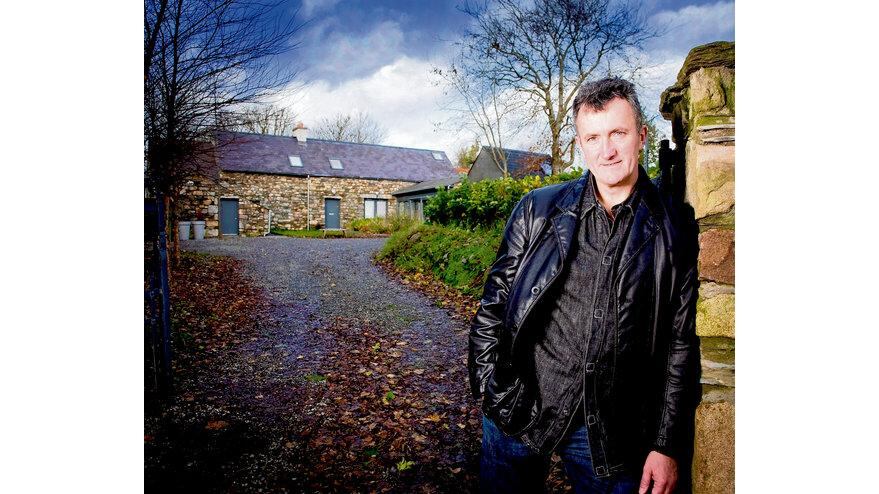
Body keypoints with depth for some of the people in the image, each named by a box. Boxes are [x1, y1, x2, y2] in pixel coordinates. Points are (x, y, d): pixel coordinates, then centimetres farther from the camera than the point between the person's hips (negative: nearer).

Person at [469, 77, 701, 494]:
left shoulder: (674, 232, -2)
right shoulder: (538, 210, -1)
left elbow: (681, 344, 1)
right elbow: (495, 301, 3)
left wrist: (668, 446, 0)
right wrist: (491, 387, -2)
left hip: (613, 432, 0)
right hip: (519, 413, 1)